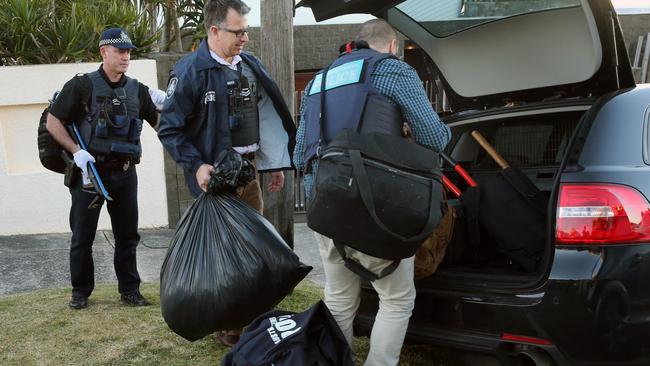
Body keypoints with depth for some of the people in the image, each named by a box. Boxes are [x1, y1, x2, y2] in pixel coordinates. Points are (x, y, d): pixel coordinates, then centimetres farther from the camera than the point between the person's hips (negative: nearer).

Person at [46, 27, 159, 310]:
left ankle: (130, 290, 18)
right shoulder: (82, 85, -3)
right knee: (82, 236, 5)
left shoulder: (137, 90, 9)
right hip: (89, 170, -3)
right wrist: (76, 151, -14)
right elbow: (53, 122, -4)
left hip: (125, 172, 4)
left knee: (127, 235, 8)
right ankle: (81, 292, 18)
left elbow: (160, 123, 11)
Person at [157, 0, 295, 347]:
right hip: (215, 175, -7)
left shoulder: (250, 65, 7)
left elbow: (269, 115, 14)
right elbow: (169, 128, -11)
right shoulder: (190, 70, -13)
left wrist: (276, 163, 13)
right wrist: (196, 165, -20)